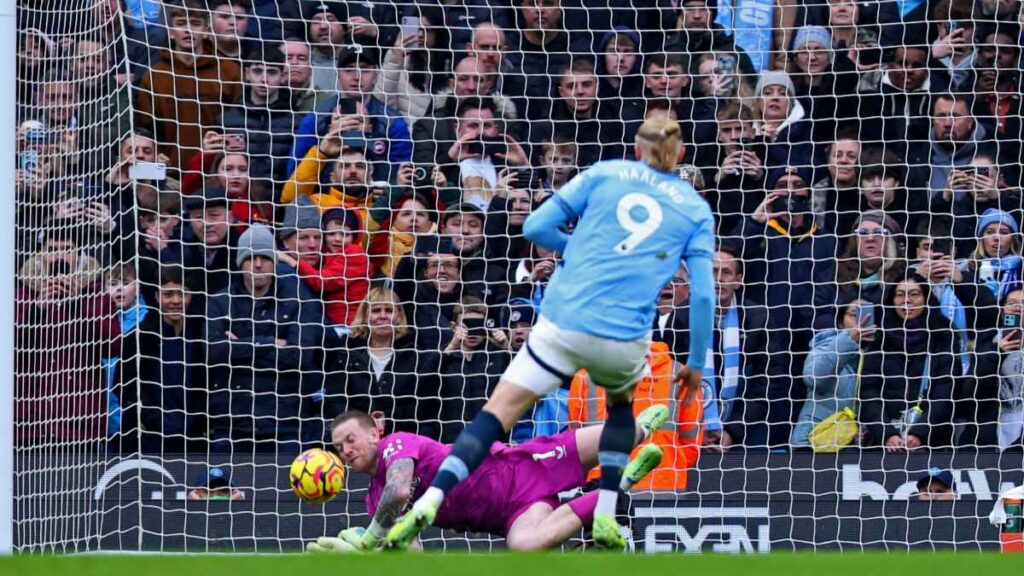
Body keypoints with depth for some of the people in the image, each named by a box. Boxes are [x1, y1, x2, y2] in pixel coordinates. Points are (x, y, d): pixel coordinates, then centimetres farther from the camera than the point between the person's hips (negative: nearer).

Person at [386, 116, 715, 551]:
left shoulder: (604, 173, 11)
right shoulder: (696, 209, 11)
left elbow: (536, 227, 8)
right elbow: (702, 293, 3)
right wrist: (696, 363, 13)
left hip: (563, 323, -1)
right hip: (623, 340, 1)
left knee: (497, 413, 1)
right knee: (621, 402, 33)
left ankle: (427, 504, -20)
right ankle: (605, 518, 20)